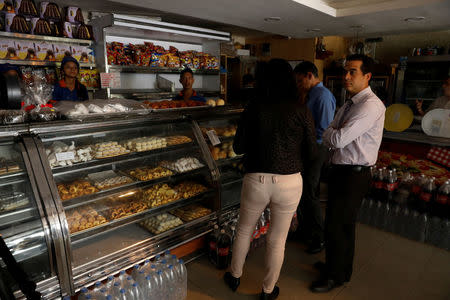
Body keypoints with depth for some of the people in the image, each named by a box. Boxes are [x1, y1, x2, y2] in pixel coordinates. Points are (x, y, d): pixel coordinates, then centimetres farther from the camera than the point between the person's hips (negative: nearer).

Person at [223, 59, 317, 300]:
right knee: (277, 239, 18)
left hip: (256, 180, 0)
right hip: (289, 182, 0)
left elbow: (238, 147, 0)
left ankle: (234, 277, 46)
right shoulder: (301, 111, -6)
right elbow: (311, 151, 0)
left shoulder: (253, 108, -5)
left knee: (244, 230, 24)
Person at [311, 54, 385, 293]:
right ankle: (336, 263, 42)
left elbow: (337, 139, -25)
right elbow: (328, 140, 8)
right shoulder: (348, 105, 11)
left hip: (354, 175, -9)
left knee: (337, 226, 2)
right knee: (343, 224, 22)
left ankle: (336, 276, 23)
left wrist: (330, 132, -6)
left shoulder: (371, 105, -19)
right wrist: (333, 134, -13)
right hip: (340, 170, 9)